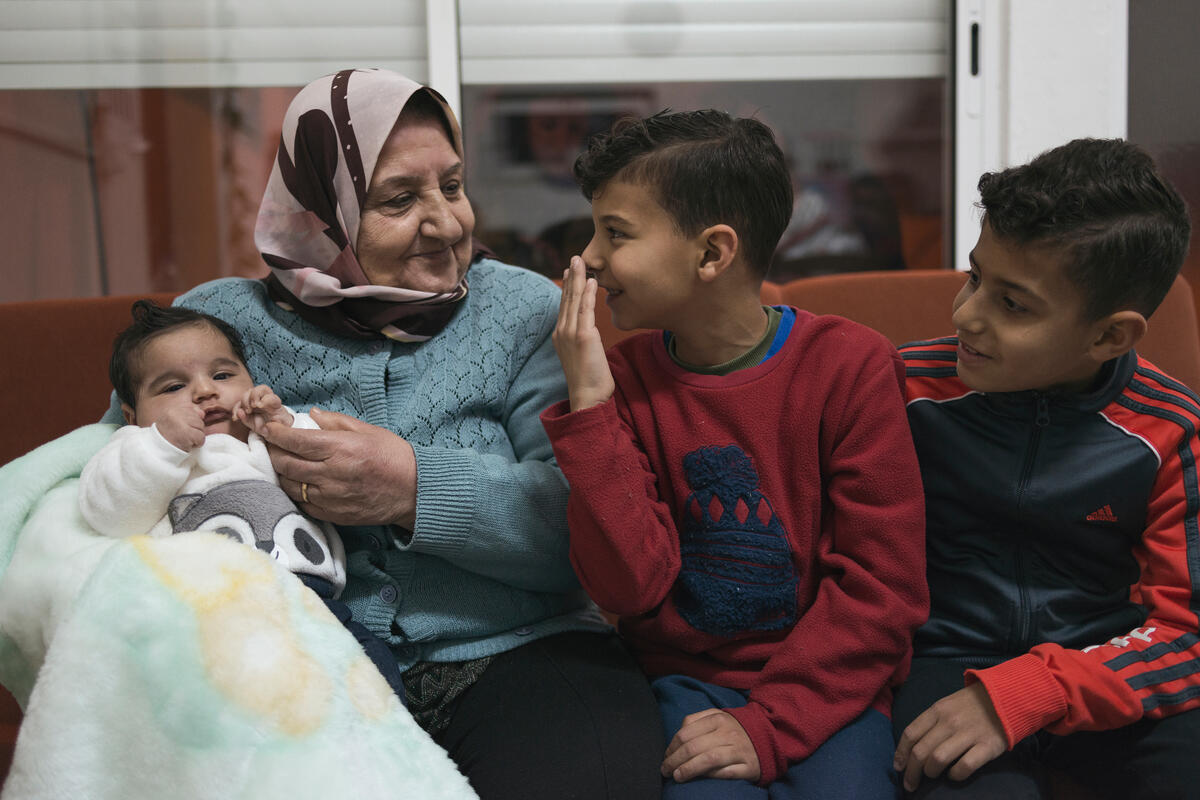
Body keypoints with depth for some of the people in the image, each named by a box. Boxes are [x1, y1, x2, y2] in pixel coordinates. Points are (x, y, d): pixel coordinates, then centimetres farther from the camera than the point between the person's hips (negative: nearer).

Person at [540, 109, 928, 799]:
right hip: (686, 676, 1)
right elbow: (631, 587, -11)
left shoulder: (851, 366, -8)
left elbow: (882, 582, -10)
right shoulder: (623, 377, 0)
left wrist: (771, 726, -17)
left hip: (825, 683, -1)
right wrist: (589, 408, -18)